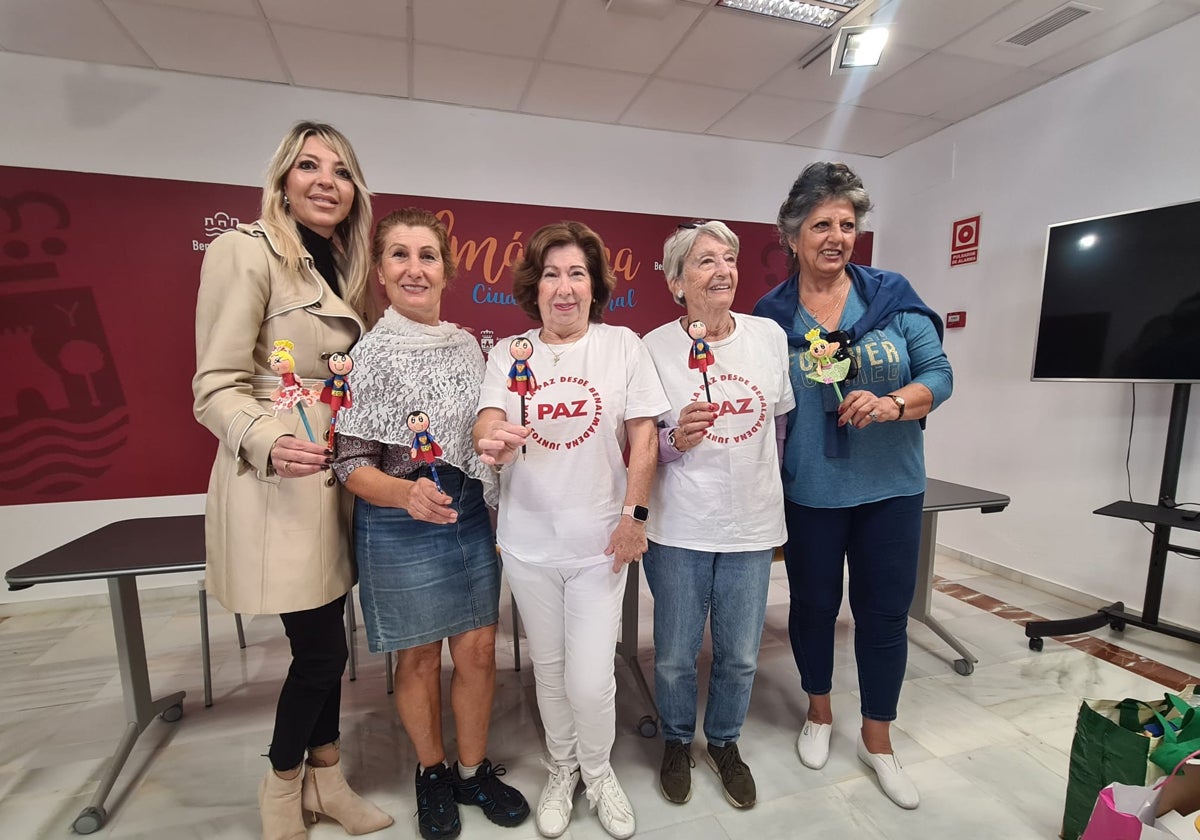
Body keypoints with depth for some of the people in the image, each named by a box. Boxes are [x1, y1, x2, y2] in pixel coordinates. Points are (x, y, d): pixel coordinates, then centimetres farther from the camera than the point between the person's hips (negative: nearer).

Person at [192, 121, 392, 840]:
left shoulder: (341, 266, 15)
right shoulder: (246, 250, -8)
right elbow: (216, 386, -12)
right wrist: (267, 442, -30)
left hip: (334, 476, 7)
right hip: (277, 481, -7)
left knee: (325, 644, 15)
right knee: (322, 650, 3)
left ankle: (324, 777, 36)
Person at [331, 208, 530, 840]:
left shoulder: (466, 345, 4)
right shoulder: (368, 352, -11)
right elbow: (350, 463, -12)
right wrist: (405, 493, -28)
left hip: (471, 518, 5)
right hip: (400, 530, -4)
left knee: (478, 651, 12)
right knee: (419, 658, 14)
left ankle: (474, 770, 38)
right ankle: (432, 773, 40)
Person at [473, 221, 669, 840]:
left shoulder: (622, 346, -3)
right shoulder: (509, 353, 0)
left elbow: (644, 439, -3)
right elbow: (486, 426, -13)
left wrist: (634, 515, -6)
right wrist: (493, 441, -35)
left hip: (599, 542, -1)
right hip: (528, 542, 2)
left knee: (589, 680, 2)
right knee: (548, 669, 18)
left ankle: (598, 773, 36)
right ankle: (561, 772, 46)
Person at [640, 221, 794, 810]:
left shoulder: (770, 336, 0)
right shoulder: (654, 348, -8)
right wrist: (675, 439, -22)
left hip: (752, 525, 3)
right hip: (679, 529, -2)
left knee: (740, 655, 16)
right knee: (675, 656, 12)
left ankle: (724, 743, 46)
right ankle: (676, 742, 43)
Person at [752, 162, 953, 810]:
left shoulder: (892, 295, -2)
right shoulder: (770, 315, -4)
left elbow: (939, 373, -2)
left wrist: (892, 403, -23)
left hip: (891, 487, 1)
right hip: (810, 491, -1)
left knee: (885, 611, 11)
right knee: (813, 604, 15)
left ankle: (877, 738, 36)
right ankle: (819, 712, 43)